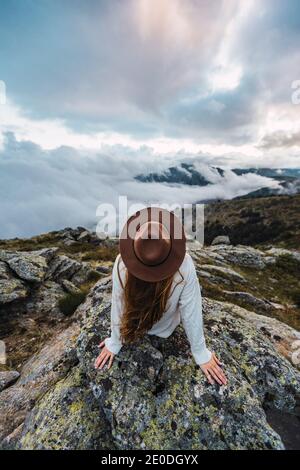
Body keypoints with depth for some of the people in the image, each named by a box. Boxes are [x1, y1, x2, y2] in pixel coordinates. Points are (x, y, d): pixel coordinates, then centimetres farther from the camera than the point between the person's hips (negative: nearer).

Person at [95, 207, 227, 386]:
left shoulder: (122, 263, -37)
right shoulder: (184, 265, -39)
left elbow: (118, 305, -23)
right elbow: (191, 313, -27)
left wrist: (114, 343, -4)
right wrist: (201, 353, -9)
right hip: (166, 329, 0)